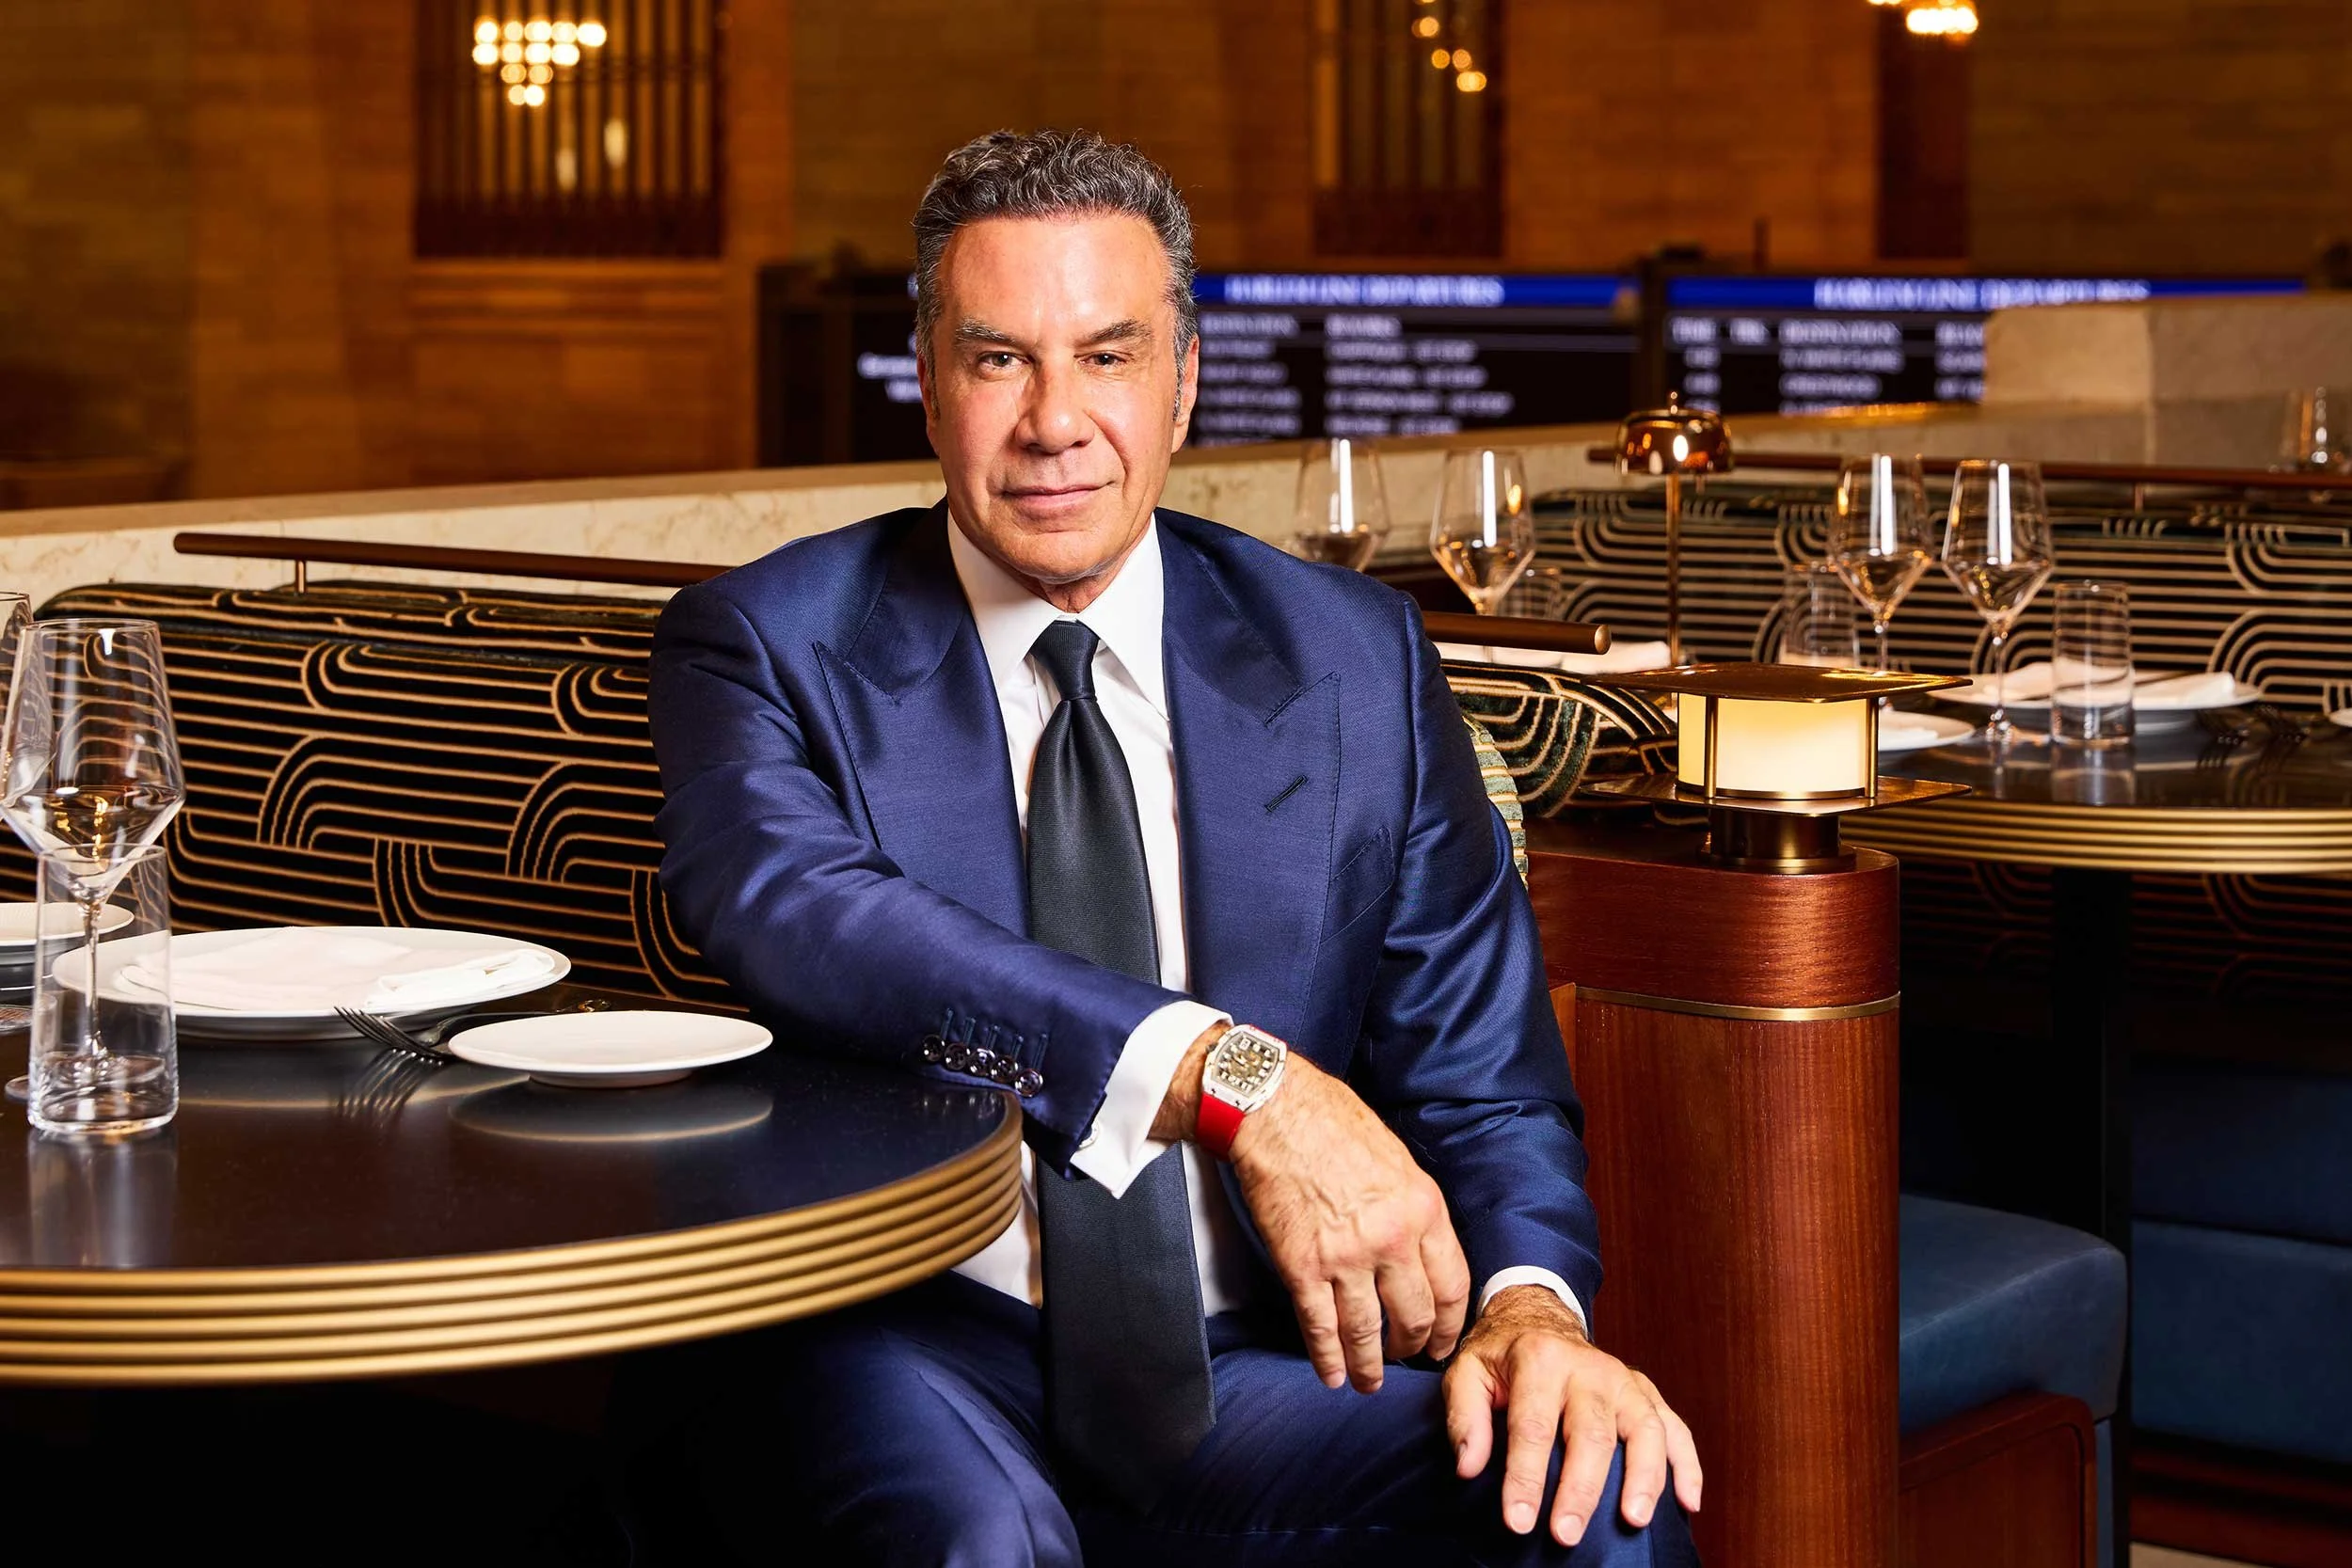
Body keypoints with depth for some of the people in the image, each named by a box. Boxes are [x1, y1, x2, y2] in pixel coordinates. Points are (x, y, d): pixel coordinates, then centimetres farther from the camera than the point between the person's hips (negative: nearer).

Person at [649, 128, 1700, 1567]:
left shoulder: (1356, 666, 8)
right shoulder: (767, 646, 0)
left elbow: (1481, 1075, 8)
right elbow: (788, 908, -22)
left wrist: (1527, 1299, -16)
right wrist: (1228, 1073, -33)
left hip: (1240, 1368, 3)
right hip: (917, 1351, -3)